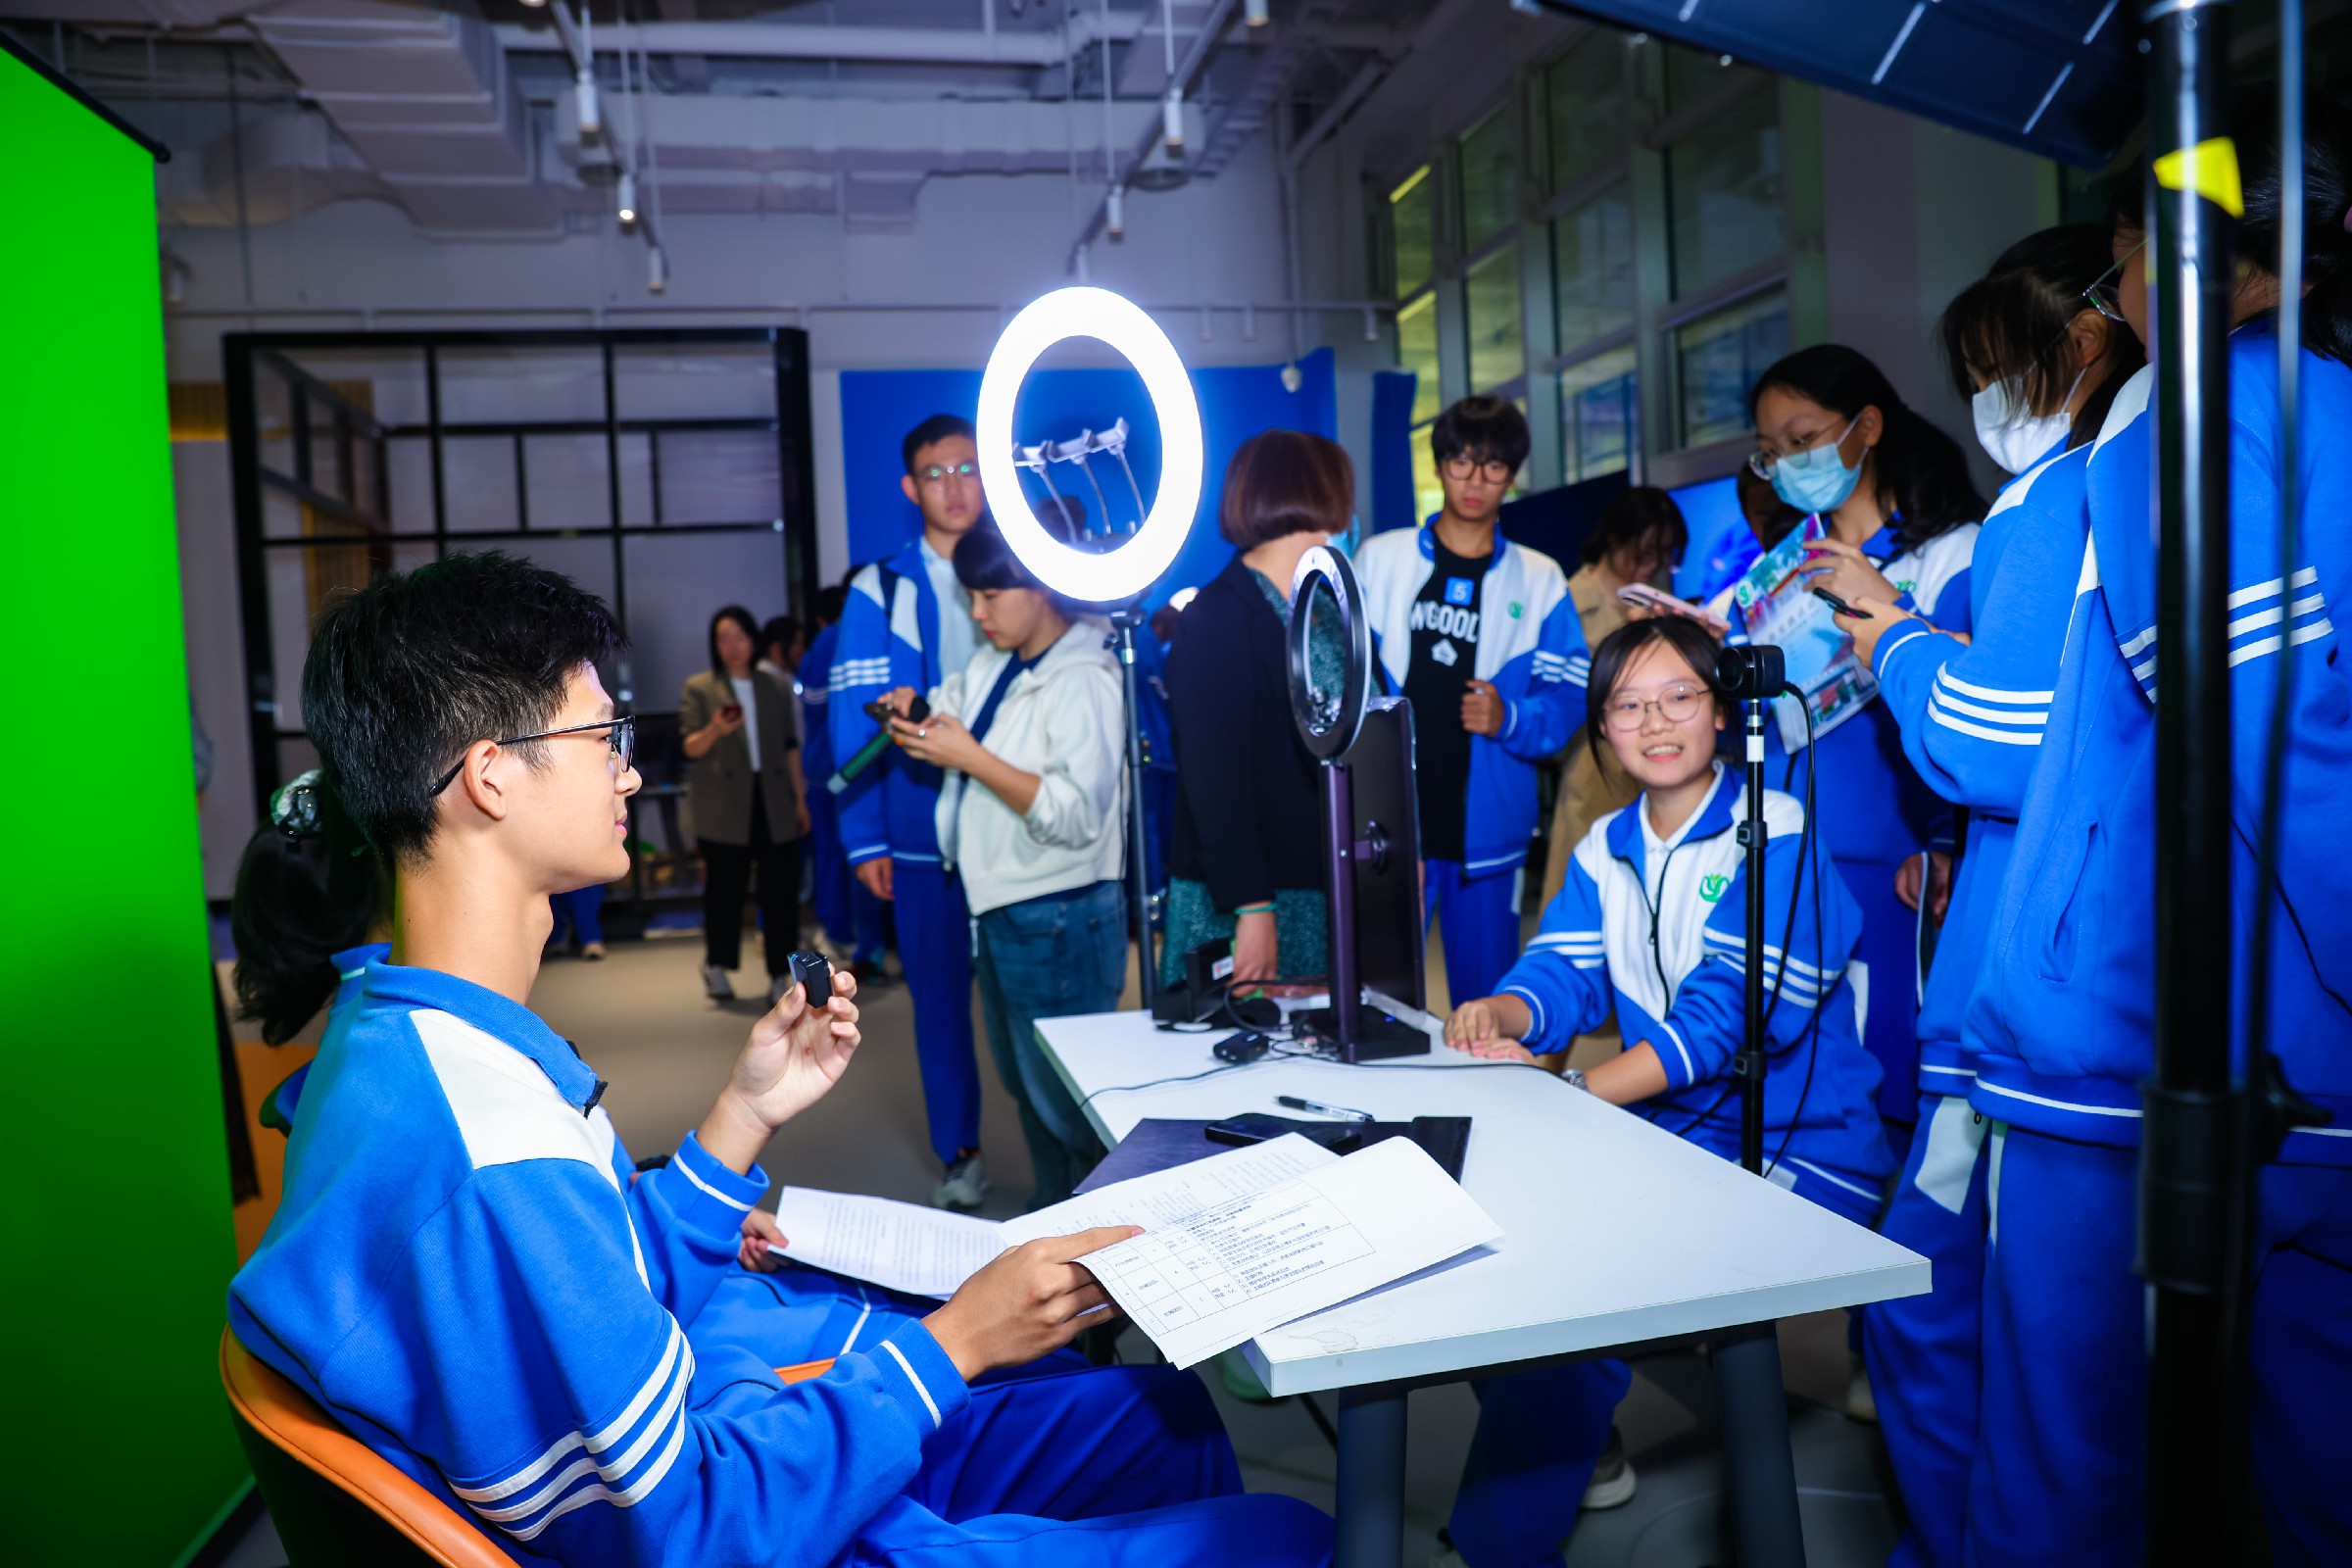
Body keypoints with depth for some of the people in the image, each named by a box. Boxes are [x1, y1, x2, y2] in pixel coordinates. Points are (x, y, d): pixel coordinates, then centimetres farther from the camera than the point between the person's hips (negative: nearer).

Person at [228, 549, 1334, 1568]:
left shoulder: (418, 1040, 1)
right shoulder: (486, 1161, -33)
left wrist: (746, 1114, 0)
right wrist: (952, 1343, -19)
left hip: (741, 1449, 9)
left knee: (1166, 1417, 17)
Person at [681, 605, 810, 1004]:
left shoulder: (776, 687, 15)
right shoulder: (698, 688, 5)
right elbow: (689, 747, -4)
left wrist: (800, 798, 11)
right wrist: (715, 729, -25)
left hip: (773, 802, 3)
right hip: (722, 806, -2)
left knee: (780, 887, -2)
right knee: (725, 885, 0)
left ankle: (780, 975, 5)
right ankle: (715, 964, 21)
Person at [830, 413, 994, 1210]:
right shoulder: (878, 592, 2)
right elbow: (854, 722, -1)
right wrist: (864, 840, -6)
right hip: (923, 835, 0)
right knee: (940, 993, 9)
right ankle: (958, 1152, 25)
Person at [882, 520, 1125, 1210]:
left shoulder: (1083, 680, -17)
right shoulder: (990, 667, 10)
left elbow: (1077, 816, -25)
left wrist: (970, 757, -24)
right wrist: (916, 714, -1)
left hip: (1059, 919, -9)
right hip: (999, 909, 9)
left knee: (1067, 1098, -1)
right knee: (1025, 1085, 21)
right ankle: (1050, 1213, 37)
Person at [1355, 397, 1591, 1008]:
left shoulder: (1539, 580, 9)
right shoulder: (1379, 558, 8)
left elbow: (1572, 695, 3)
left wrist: (1510, 719, -15)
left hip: (1486, 826, 1)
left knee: (1487, 998, 7)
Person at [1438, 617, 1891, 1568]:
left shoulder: (1777, 837, -13)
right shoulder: (1606, 848, 10)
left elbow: (1729, 1018, -22)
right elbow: (1561, 975, 2)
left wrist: (1572, 1093, -30)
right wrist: (1498, 1015, -23)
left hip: (1793, 1158, -7)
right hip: (1664, 1134, 7)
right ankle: (1575, 1448, 14)